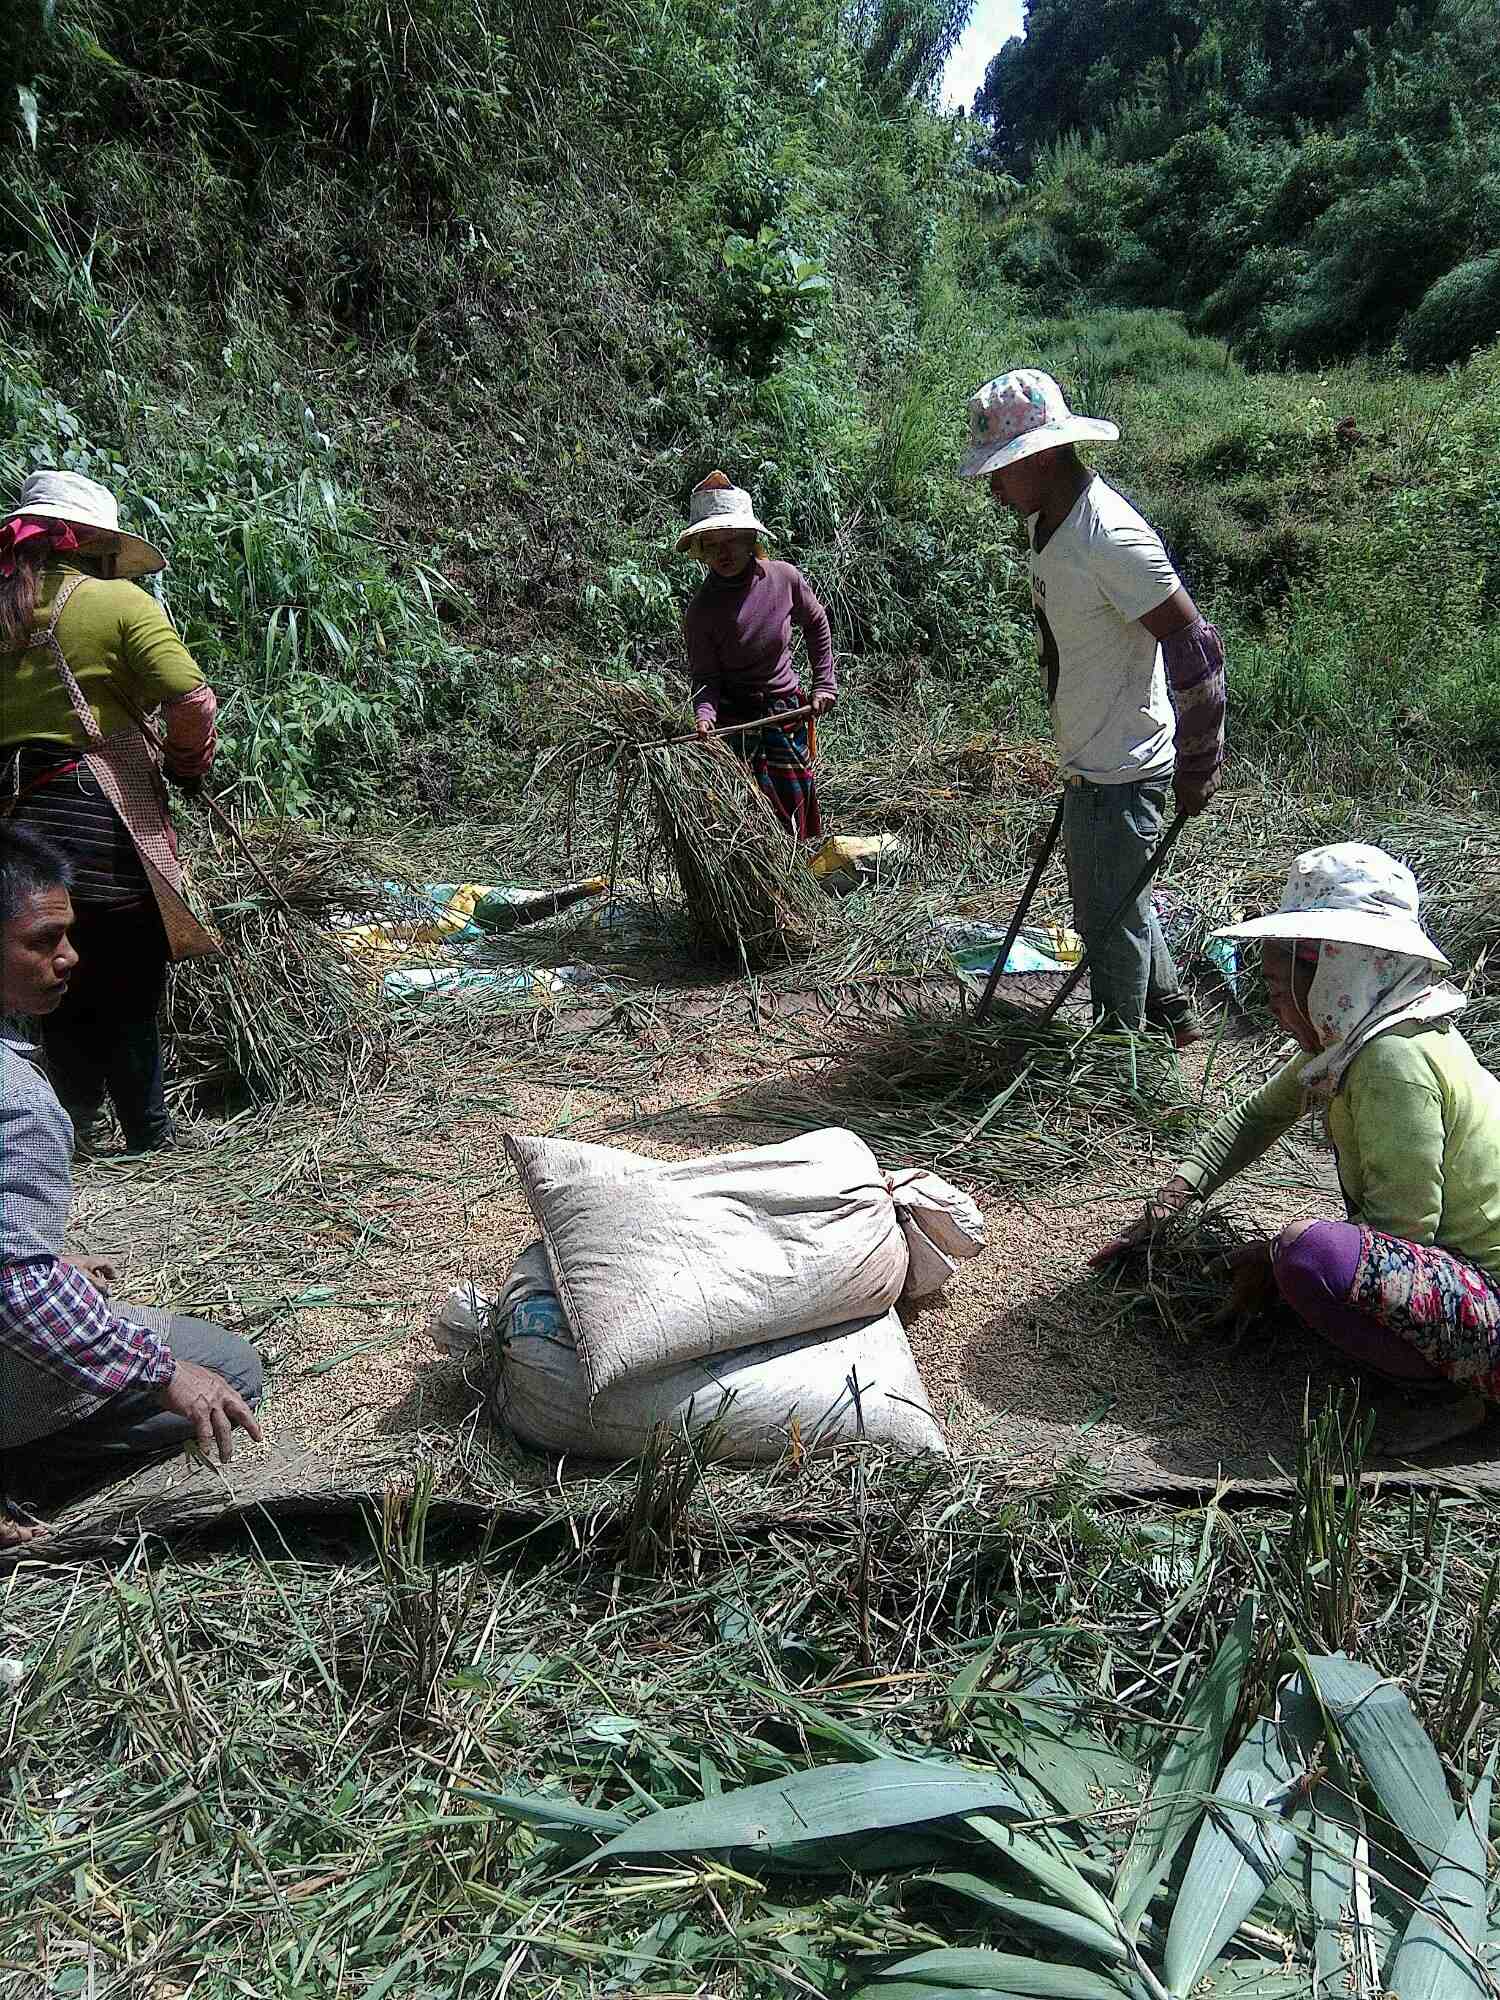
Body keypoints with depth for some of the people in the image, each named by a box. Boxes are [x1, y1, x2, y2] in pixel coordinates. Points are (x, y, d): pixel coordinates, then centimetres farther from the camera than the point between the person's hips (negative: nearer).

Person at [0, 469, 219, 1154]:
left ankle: (75, 1136, 26)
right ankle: (149, 1140, 14)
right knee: (127, 992, 5)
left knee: (61, 997, 16)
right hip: (102, 826, -5)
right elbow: (193, 702, -15)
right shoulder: (117, 601, -5)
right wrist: (187, 758, 3)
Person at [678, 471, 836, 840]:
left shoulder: (784, 578, -8)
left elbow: (817, 625, 9)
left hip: (788, 711, 3)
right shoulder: (701, 612, -15)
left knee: (797, 805, 11)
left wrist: (825, 685, 5)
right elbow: (706, 678, -12)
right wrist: (703, 716, -32)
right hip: (734, 721, -3)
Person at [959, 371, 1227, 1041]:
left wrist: (1197, 769, -18)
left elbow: (1195, 649, -25)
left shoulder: (1111, 536, -25)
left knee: (1110, 919, 4)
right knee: (1115, 902, 24)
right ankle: (1171, 1016, 43)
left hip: (1121, 773, -10)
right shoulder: (1048, 519, 6)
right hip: (1091, 761, 10)